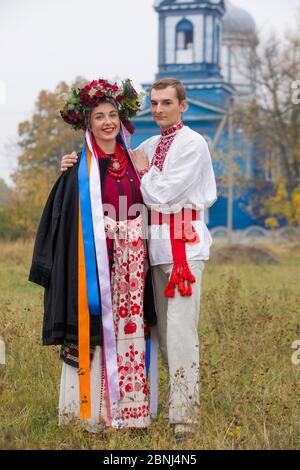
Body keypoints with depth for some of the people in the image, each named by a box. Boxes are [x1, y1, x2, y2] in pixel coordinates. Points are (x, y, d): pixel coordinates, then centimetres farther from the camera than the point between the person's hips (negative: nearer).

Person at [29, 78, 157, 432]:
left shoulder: (130, 162, 11)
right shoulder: (80, 169, -4)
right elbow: (66, 220, -8)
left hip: (131, 263, 5)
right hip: (96, 260, -5)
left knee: (127, 332, 9)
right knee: (96, 331, -3)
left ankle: (127, 404, 17)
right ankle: (94, 409, 6)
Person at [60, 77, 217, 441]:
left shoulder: (192, 144, -6)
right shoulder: (148, 147, 17)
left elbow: (163, 195, -14)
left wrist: (144, 170, 1)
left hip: (184, 244, -7)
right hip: (157, 246, 7)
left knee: (180, 331, -11)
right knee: (164, 331, 11)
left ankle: (183, 416, -6)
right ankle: (180, 396, 22)